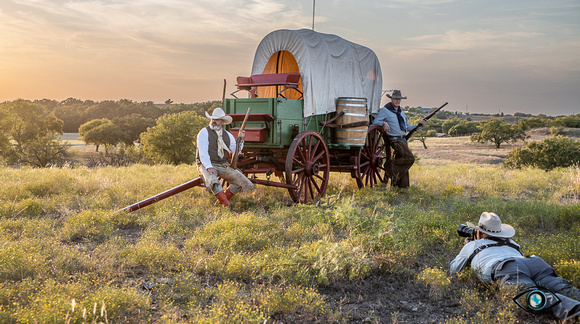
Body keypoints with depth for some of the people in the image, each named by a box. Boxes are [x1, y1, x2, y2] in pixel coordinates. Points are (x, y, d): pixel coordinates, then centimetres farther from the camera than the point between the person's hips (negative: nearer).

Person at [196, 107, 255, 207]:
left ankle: (224, 198, 3)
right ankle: (227, 205, -35)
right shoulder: (204, 133, -3)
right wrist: (209, 167, -25)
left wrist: (240, 140, -1)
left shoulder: (227, 135, 13)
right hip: (207, 165, -5)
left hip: (223, 166, 5)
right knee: (212, 181, -38)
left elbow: (235, 151, 15)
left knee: (242, 180, -11)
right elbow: (203, 153, -12)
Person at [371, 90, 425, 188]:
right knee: (410, 158, -21)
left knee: (402, 162, 7)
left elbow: (407, 127, 23)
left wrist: (419, 125, 11)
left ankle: (403, 185, 12)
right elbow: (375, 122, -7)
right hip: (395, 140, -8)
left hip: (403, 140, 8)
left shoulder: (401, 112, 20)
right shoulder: (385, 110, -4)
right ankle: (390, 166, -9)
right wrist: (383, 123, -26)